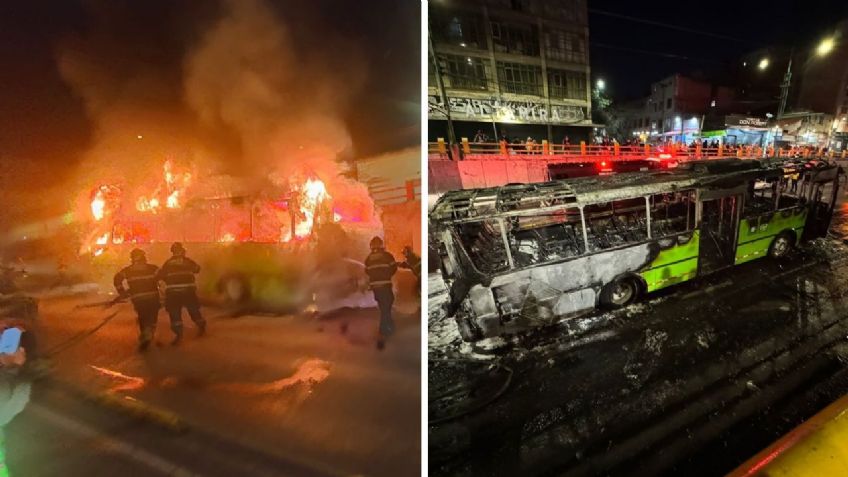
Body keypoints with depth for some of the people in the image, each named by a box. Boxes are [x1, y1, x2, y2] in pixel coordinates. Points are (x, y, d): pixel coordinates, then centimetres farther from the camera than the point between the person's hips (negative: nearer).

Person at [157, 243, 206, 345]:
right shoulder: (188, 261, 2)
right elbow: (197, 269, 17)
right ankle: (201, 326, 27)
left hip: (172, 292, -1)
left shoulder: (168, 263, 1)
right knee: (194, 310, 15)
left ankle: (179, 334, -3)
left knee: (174, 313, 4)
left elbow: (160, 275, 4)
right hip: (188, 290, 1)